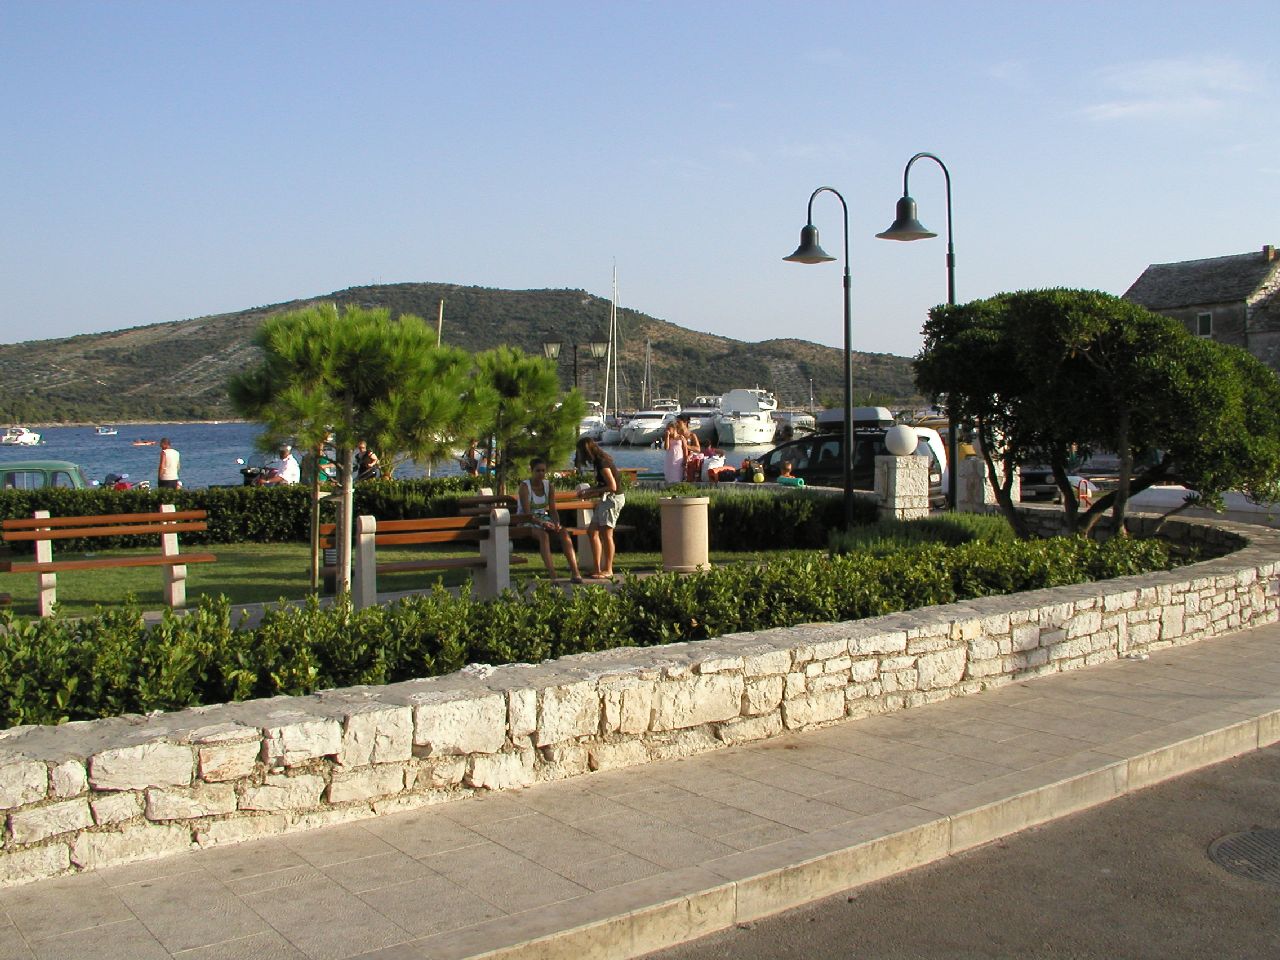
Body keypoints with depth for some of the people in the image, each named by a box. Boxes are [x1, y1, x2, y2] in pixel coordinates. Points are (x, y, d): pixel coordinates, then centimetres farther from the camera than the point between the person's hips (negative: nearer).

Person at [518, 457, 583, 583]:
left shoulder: (548, 485, 4)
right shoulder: (524, 486, -12)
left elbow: (553, 510, 1)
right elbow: (527, 512, -20)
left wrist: (556, 523, -19)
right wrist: (541, 523, -34)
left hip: (544, 519, 5)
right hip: (527, 522, -5)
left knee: (564, 532, -23)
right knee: (543, 535, -36)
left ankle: (575, 572, -30)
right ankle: (553, 576, -45)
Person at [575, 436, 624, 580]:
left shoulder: (602, 462, -18)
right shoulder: (599, 461, 12)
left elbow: (612, 486, -21)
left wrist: (592, 491, -12)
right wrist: (589, 490, 6)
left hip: (612, 498, -10)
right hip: (607, 499, 10)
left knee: (606, 534, -7)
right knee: (592, 531, 9)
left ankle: (608, 571, -1)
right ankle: (598, 569, 10)